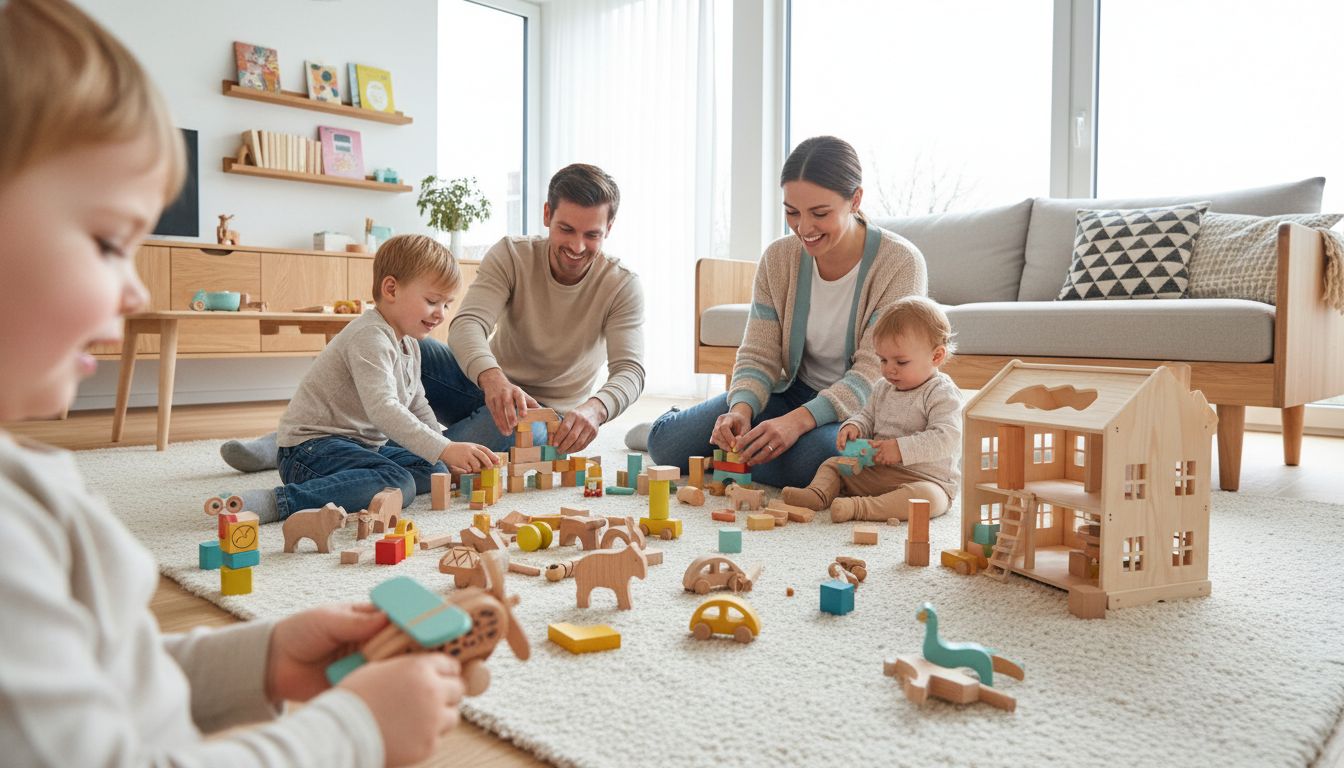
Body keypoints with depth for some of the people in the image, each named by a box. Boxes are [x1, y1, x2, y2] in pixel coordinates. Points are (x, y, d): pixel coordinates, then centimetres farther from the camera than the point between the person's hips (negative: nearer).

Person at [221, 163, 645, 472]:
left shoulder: (621, 285, -16)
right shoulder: (511, 255, -12)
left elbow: (630, 370, -27)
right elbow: (466, 324, -27)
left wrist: (594, 408, -52)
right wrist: (493, 379, -51)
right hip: (492, 389, 3)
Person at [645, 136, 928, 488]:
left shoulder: (900, 263, -17)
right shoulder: (778, 258, -5)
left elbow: (875, 372, -22)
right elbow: (759, 355, -4)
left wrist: (799, 419, -37)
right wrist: (741, 410, -27)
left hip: (863, 407, -3)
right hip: (795, 391, 3)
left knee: (810, 456, -38)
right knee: (666, 442, -13)